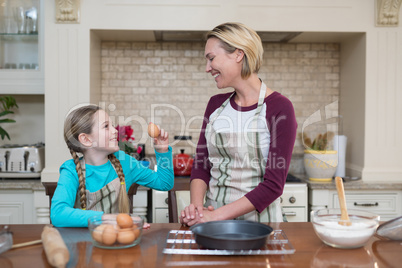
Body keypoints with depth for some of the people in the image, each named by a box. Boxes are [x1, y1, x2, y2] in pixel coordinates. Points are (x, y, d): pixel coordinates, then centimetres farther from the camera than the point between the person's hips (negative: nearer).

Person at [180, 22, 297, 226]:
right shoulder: (216, 104, 9)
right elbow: (201, 164, 8)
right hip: (212, 216, 3)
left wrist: (218, 214, -17)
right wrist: (196, 205, -11)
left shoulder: (279, 107, -8)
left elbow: (273, 184, -12)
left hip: (257, 218, -3)